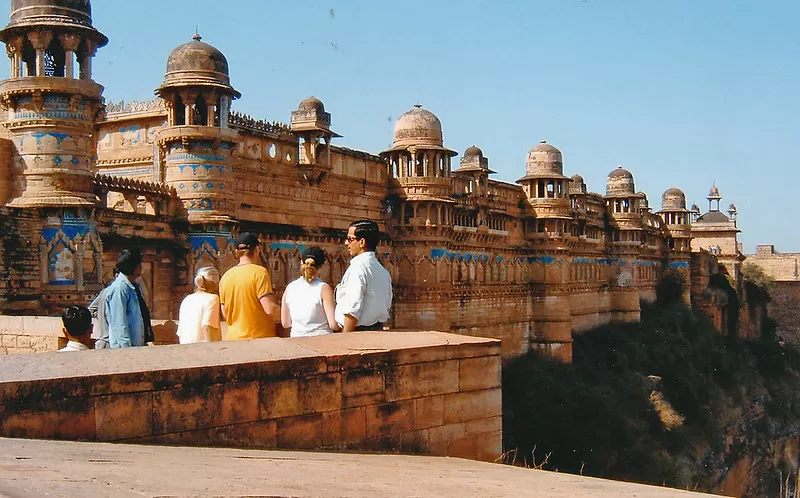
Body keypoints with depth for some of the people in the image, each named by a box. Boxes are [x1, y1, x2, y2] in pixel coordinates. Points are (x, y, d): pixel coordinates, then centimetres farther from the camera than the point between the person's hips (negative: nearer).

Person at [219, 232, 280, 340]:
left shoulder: (225, 276, 7)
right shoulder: (259, 272, -11)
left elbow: (225, 315, 12)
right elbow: (270, 309, -17)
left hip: (233, 339, 6)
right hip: (259, 337, -6)